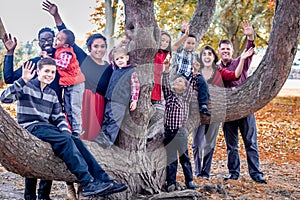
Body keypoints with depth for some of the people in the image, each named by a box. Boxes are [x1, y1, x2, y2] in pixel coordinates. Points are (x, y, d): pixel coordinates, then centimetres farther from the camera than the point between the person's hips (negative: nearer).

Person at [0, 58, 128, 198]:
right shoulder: (26, 87, 0)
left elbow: (59, 117, 19)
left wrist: (65, 131, -1)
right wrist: (23, 80, -26)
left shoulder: (52, 94, 20)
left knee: (76, 141, -17)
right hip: (31, 127, -7)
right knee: (66, 141, -28)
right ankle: (88, 183, -34)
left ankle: (104, 181, -22)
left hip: (47, 127, 7)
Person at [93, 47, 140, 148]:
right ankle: (103, 135, 13)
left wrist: (134, 100, -8)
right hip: (110, 100, 7)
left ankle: (108, 139, -19)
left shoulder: (132, 72, -3)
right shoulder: (115, 71, 14)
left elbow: (135, 87, -5)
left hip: (121, 102, -7)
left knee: (114, 120, -13)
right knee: (106, 119, 8)